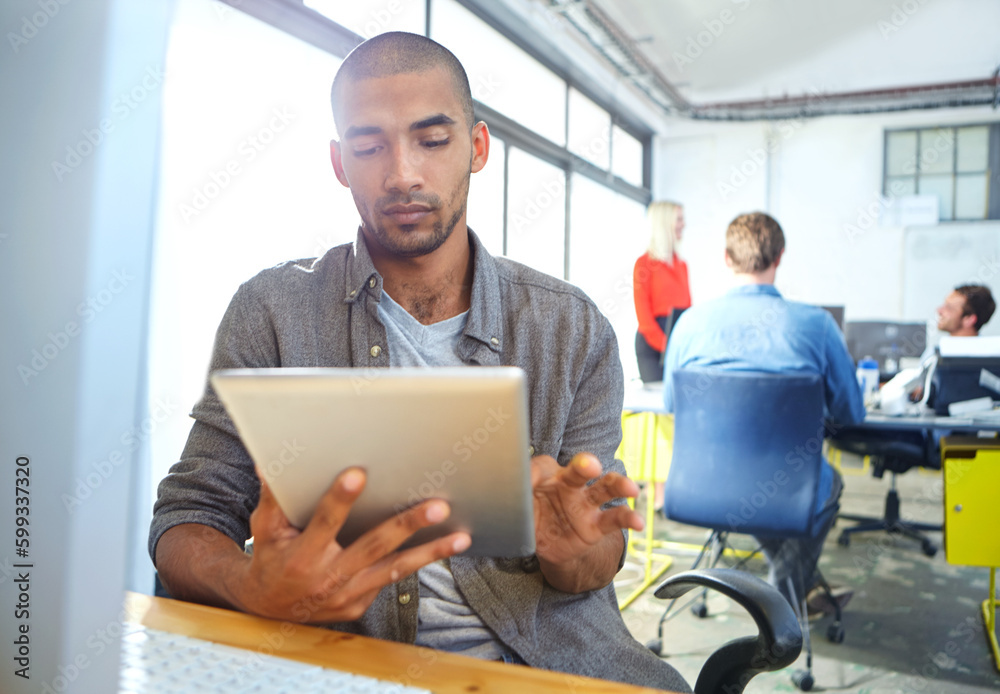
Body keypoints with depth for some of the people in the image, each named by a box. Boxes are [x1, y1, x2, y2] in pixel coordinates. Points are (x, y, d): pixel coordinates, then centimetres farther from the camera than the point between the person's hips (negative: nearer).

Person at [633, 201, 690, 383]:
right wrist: (665, 346, -16)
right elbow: (643, 315, -8)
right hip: (652, 341, -6)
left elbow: (688, 307, 15)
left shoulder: (682, 265, 16)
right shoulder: (645, 263, -3)